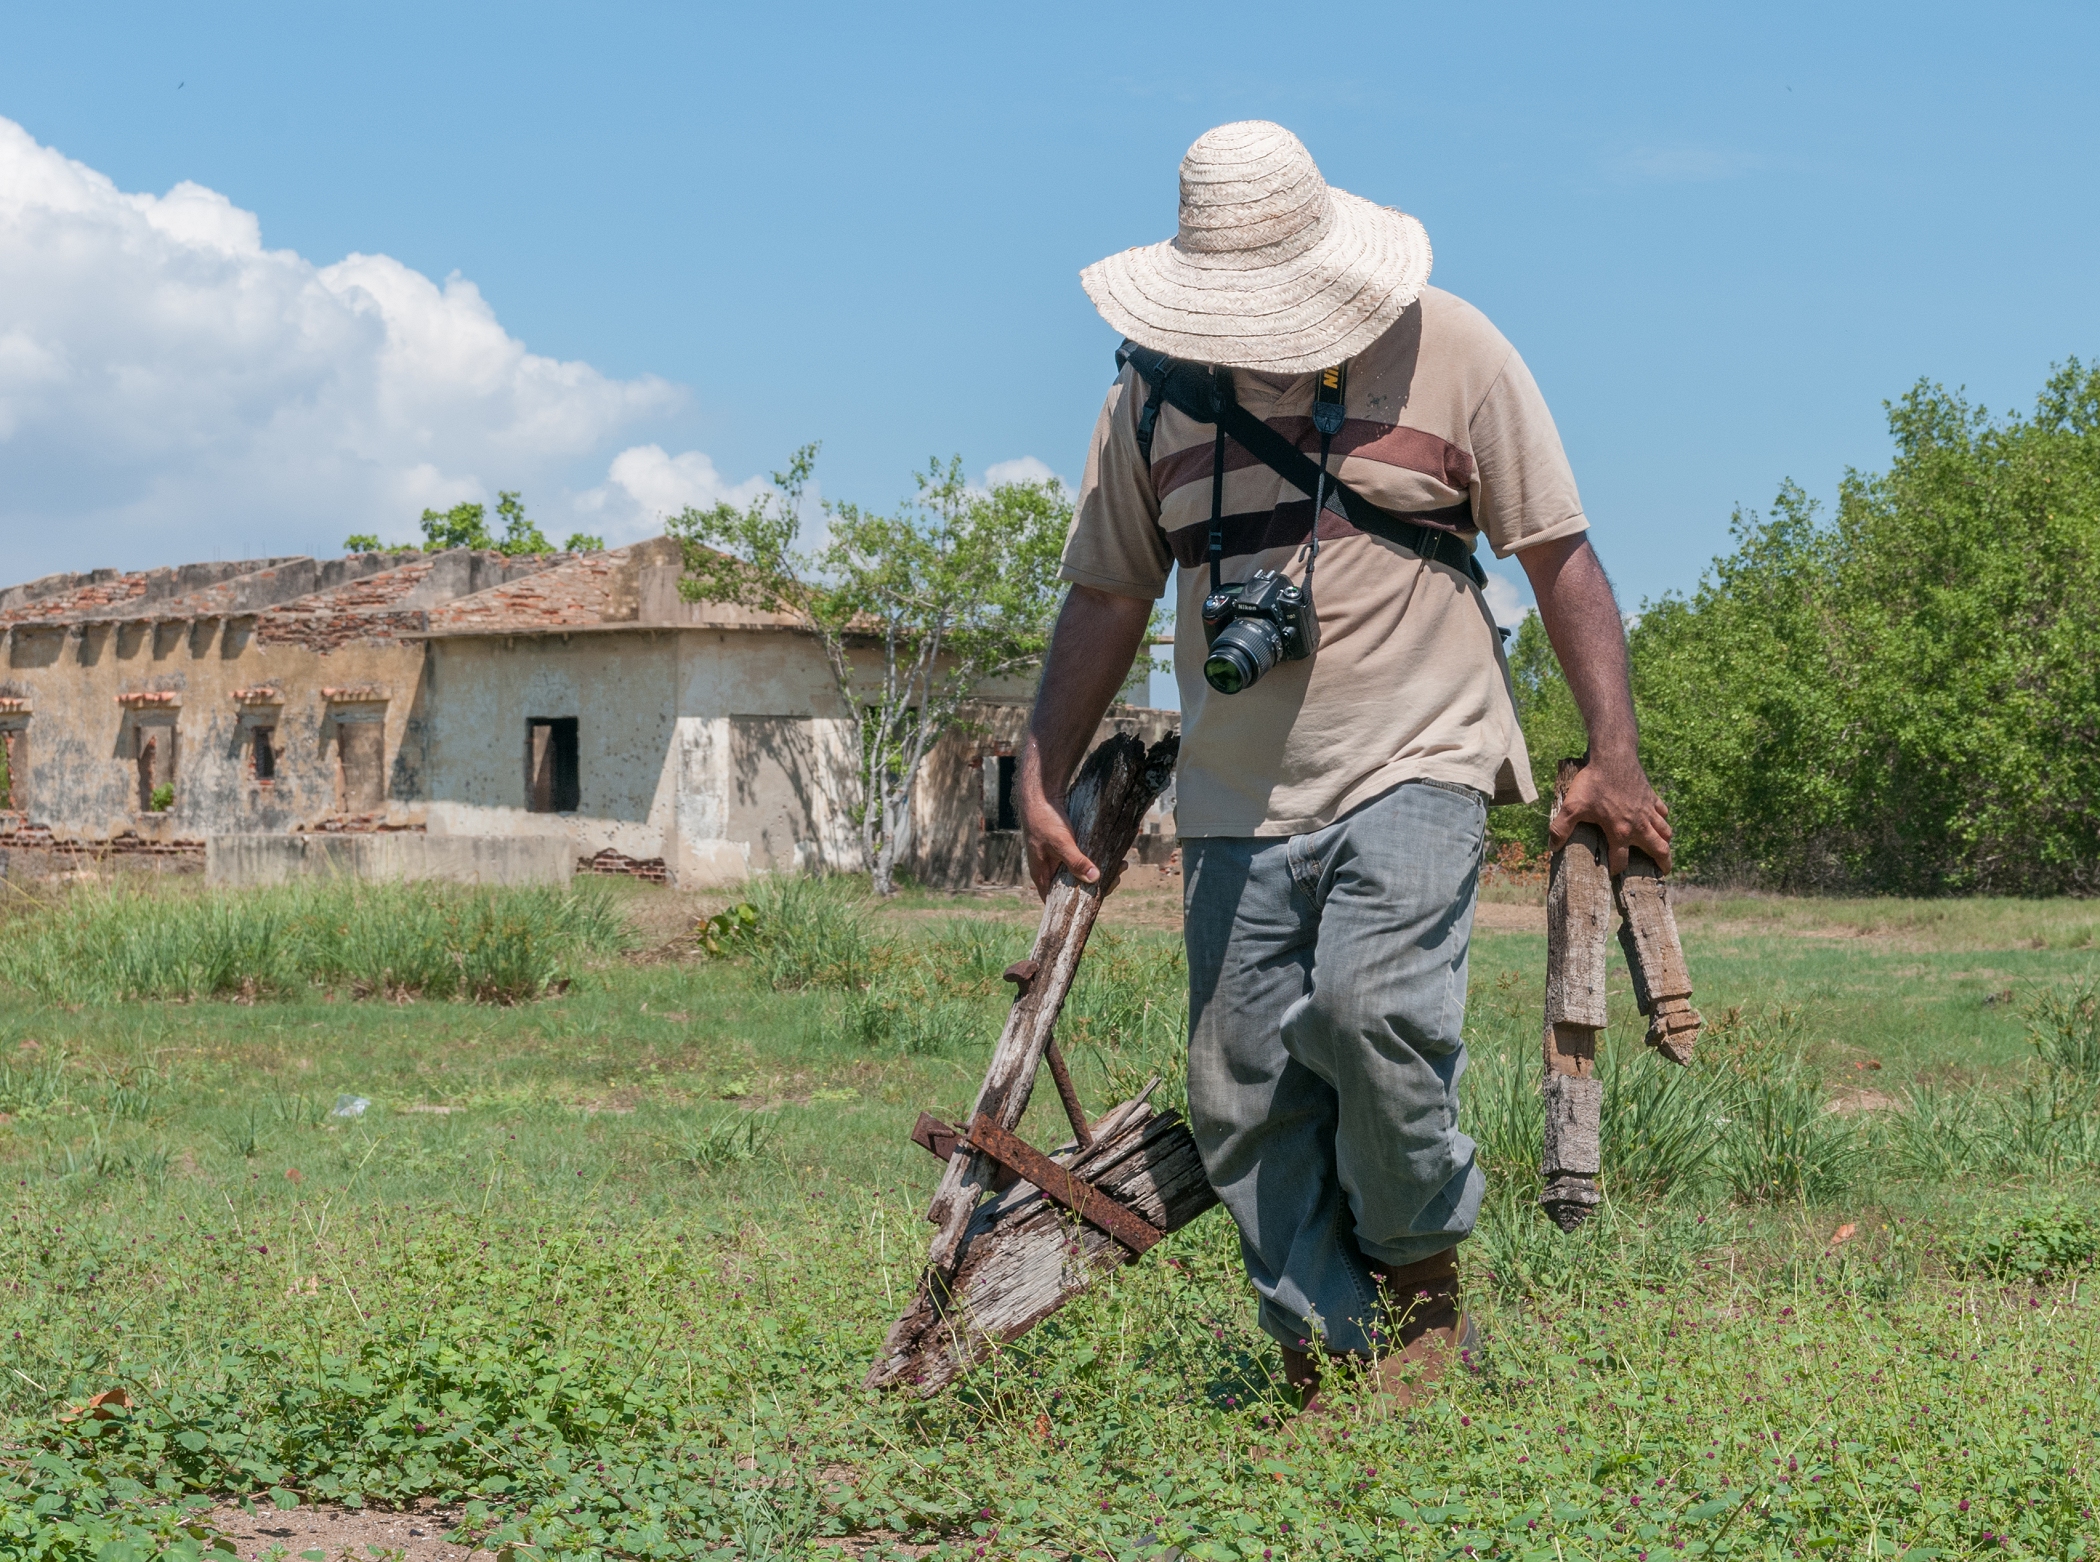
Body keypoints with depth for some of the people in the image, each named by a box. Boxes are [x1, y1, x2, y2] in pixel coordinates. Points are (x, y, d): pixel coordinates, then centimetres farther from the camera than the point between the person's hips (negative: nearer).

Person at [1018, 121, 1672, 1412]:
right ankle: (1331, 1363, 9)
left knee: (1370, 1003, -25)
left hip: (1415, 767, -4)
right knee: (1246, 1095, -1)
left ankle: (1424, 1280, -2)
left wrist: (1614, 758, -5)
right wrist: (1045, 779, 10)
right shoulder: (1154, 390, 8)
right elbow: (1107, 594, 15)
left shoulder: (1448, 351, 0)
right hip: (1237, 802, 4)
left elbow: (1561, 556, 2)